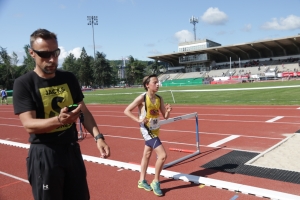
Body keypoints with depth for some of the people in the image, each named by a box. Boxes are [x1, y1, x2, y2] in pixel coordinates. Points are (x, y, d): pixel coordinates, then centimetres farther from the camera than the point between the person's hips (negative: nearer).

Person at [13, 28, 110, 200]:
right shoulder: (24, 83, -10)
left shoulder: (69, 78, 4)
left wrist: (98, 136, -7)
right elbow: (29, 124, -19)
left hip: (72, 150, 5)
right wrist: (59, 120, -37)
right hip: (44, 155, -4)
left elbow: (84, 111, 8)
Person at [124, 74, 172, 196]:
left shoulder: (159, 98, -1)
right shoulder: (142, 98, -17)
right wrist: (138, 120, -24)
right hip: (147, 130, -7)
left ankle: (142, 181, 36)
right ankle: (156, 182, 6)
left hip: (155, 130, 7)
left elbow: (165, 117, 3)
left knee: (147, 155, 19)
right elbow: (126, 111, -13)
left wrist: (168, 111, -19)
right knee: (163, 155, -14)